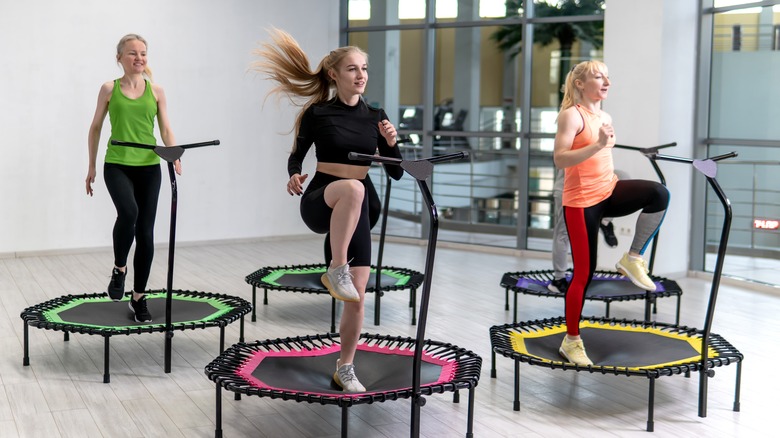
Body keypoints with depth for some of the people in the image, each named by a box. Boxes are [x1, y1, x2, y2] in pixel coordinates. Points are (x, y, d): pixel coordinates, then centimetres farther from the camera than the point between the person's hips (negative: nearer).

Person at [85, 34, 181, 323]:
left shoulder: (156, 91, 6)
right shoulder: (109, 89, 3)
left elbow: (166, 129, 4)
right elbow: (96, 128, 9)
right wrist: (92, 166, 7)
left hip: (149, 167, 2)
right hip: (117, 165, -2)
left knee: (146, 234, 2)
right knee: (128, 212, -31)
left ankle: (139, 298, 16)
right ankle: (119, 269, -4)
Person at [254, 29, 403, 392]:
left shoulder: (375, 116, 6)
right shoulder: (318, 113, -4)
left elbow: (396, 172, 6)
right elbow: (297, 155, 7)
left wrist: (391, 142, -13)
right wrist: (294, 176, -15)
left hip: (355, 210, 4)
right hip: (319, 202, -4)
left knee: (358, 295, -1)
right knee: (352, 187, -41)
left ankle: (344, 369, 17)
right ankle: (336, 271, -30)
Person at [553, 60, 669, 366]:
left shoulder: (605, 117, 12)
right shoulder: (571, 115, -12)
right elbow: (559, 160, -23)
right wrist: (598, 145, -30)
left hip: (609, 191, 7)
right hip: (581, 200, -6)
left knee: (659, 194, -23)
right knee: (584, 271, -3)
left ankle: (632, 259, -5)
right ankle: (571, 341, 14)